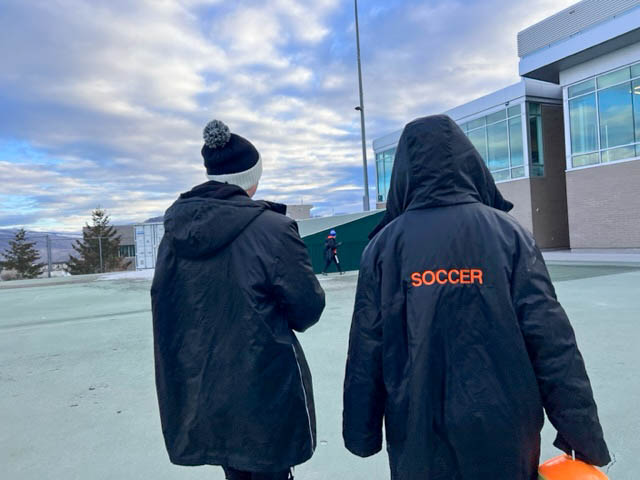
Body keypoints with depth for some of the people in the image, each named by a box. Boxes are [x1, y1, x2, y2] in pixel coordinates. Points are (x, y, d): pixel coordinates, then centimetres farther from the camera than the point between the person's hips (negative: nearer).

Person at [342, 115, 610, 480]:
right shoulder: (506, 232, -8)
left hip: (420, 436, 0)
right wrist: (585, 437, -2)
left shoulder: (385, 244, -7)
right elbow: (551, 339, -11)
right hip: (502, 432, 1)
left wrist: (361, 433, 5)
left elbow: (366, 350, -6)